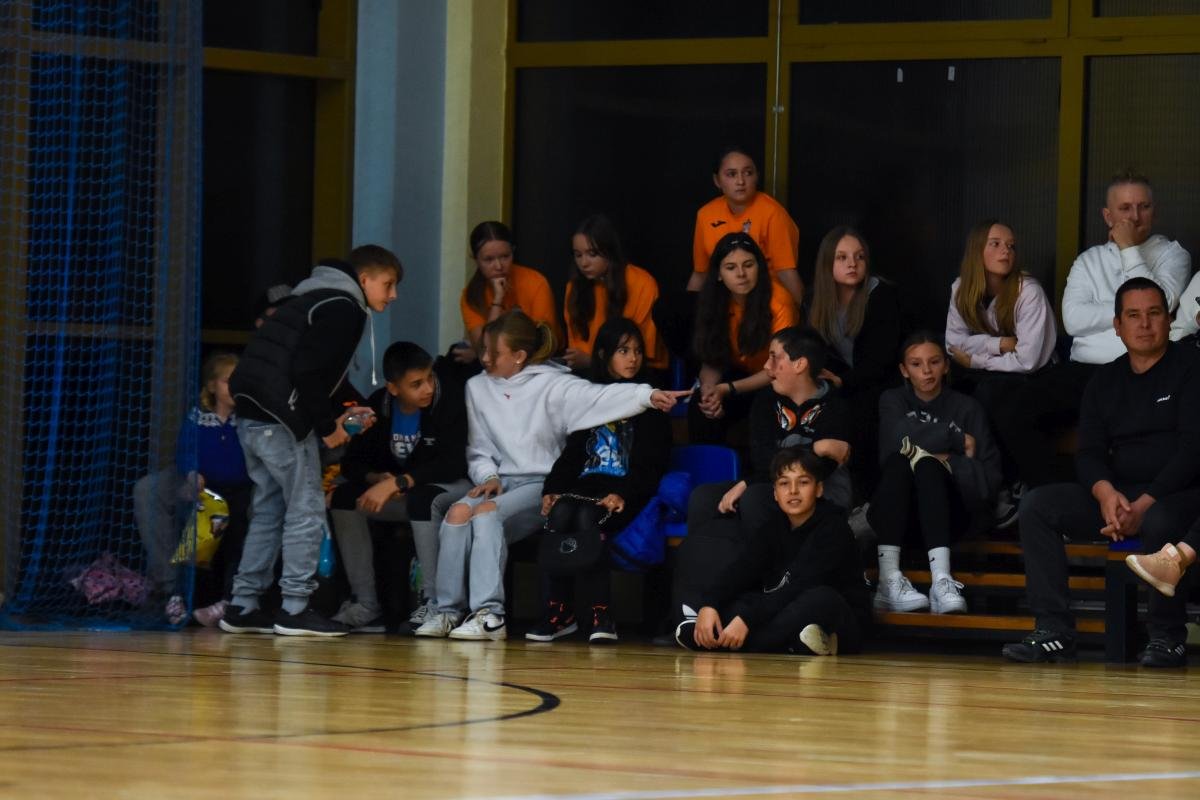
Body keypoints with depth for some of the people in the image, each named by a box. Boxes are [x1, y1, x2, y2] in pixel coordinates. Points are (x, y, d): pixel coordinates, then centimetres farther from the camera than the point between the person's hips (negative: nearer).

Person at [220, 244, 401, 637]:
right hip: (282, 419, -10)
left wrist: (335, 414, 19)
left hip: (252, 414, 10)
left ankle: (242, 607, 16)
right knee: (307, 510, -4)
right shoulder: (343, 310, -10)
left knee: (268, 510, 15)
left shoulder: (319, 300, 23)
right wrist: (327, 427, -10)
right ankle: (295, 610, -3)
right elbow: (308, 374, -19)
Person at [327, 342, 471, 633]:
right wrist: (379, 478, -21)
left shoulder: (449, 398, -21)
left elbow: (454, 464, -26)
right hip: (400, 494, 6)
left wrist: (397, 483, -31)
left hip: (451, 487, -6)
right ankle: (366, 605, -14)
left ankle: (433, 601, -31)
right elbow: (352, 462, 1)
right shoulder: (379, 405, -5)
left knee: (421, 498, -37)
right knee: (344, 497, -14)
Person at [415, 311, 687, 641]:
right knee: (458, 512, -26)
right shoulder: (477, 387, 12)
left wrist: (648, 395, -36)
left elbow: (597, 397, -19)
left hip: (540, 482, -5)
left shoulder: (550, 385, -4)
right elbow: (478, 449, 16)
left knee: (486, 513, -32)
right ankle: (449, 610, -20)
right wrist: (487, 476, -6)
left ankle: (489, 614, -37)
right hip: (499, 478, 5)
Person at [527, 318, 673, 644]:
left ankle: (601, 615, -33)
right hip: (587, 485, 4)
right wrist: (552, 489, -1)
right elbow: (573, 452, 17)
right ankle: (558, 611, -24)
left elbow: (650, 462, -2)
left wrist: (623, 495, -19)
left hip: (626, 493, -4)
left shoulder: (648, 402, 8)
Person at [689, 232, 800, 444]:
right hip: (739, 374, 3)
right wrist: (709, 389, -27)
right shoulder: (713, 301, -7)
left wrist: (726, 390, -26)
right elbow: (711, 361, -4)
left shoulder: (777, 301, -21)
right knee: (700, 406, -24)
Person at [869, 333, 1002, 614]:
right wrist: (958, 441, -7)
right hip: (897, 510, 1)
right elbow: (899, 438, -12)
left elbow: (989, 478, 0)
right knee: (899, 461, -30)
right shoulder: (893, 401, 13)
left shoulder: (967, 408, 11)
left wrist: (948, 461, -12)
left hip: (948, 510, -1)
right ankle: (889, 580, -43)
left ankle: (942, 580, -50)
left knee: (926, 465, -31)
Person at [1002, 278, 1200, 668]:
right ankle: (1053, 632, -20)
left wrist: (1144, 506, -22)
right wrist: (1105, 494, -16)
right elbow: (1089, 452, 9)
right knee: (1037, 505, -13)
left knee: (1160, 522, -41)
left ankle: (1167, 637, -22)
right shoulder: (1106, 380, 15)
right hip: (1119, 494, 6)